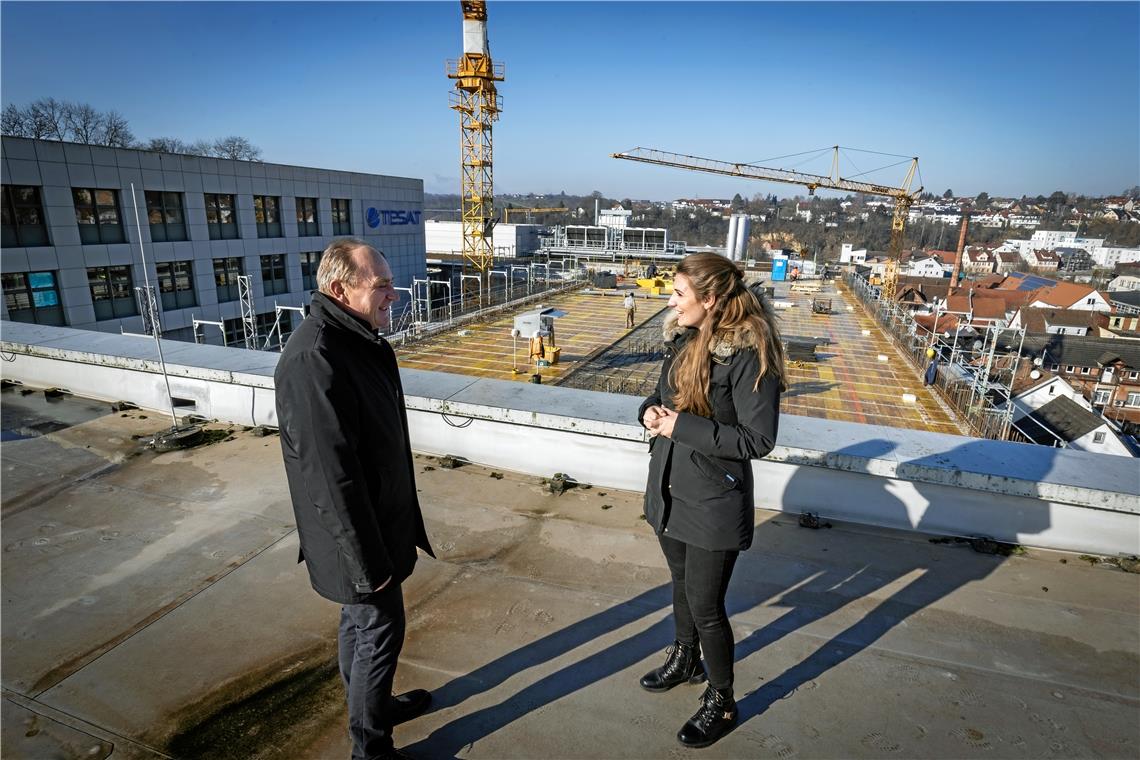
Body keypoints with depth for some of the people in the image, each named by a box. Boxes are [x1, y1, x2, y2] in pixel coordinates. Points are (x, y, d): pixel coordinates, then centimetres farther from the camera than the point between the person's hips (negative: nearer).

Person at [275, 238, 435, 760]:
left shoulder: (354, 339, 3)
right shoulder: (315, 360, -29)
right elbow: (332, 477, -28)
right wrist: (368, 562, -20)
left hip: (375, 517, 9)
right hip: (357, 532, -9)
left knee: (359, 620, 25)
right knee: (380, 629, 8)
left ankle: (374, 704, 47)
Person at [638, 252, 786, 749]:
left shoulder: (748, 354, -21)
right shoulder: (683, 338, 1)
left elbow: (758, 440, -21)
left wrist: (684, 427, -24)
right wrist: (651, 409, -7)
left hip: (714, 502, -7)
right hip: (670, 489, 7)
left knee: (705, 605, 7)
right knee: (681, 584, 25)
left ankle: (721, 703, 33)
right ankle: (686, 660, 51)